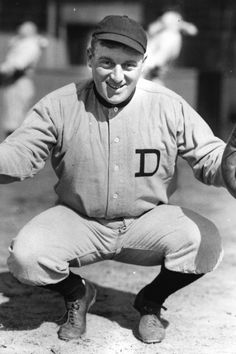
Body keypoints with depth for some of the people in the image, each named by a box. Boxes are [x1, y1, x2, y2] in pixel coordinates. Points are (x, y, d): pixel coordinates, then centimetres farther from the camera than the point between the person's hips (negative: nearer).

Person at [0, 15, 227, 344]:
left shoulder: (170, 107, -9)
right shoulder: (59, 106, -9)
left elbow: (210, 157, -7)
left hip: (146, 221, 0)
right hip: (78, 221, 0)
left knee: (205, 244, -27)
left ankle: (152, 300, 8)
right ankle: (76, 293, 12)